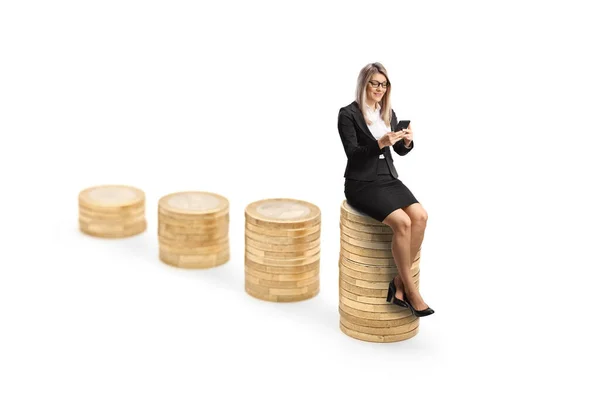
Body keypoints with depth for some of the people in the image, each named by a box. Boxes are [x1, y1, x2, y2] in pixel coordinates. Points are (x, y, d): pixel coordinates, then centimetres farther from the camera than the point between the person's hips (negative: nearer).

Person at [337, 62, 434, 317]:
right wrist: (380, 143, -27)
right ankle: (410, 290, -16)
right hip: (361, 183, -6)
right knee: (402, 222, -28)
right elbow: (352, 153, -14)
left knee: (420, 216, -22)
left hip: (388, 178, 6)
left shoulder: (388, 113, 13)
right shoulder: (348, 114, -6)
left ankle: (399, 283, -15)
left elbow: (400, 151, 15)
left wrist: (407, 141, -7)